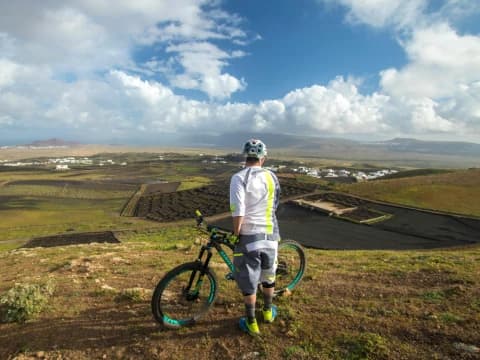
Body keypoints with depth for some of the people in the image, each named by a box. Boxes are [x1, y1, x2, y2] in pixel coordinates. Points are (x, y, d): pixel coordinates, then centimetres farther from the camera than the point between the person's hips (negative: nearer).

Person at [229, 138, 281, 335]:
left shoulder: (239, 178, -14)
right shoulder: (272, 177, 1)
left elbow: (238, 212, -21)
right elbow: (274, 207, 10)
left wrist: (235, 234, -7)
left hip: (249, 236, -4)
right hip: (270, 234, 5)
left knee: (249, 282, 11)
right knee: (268, 275, 23)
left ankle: (251, 323, 25)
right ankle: (268, 311, 42)